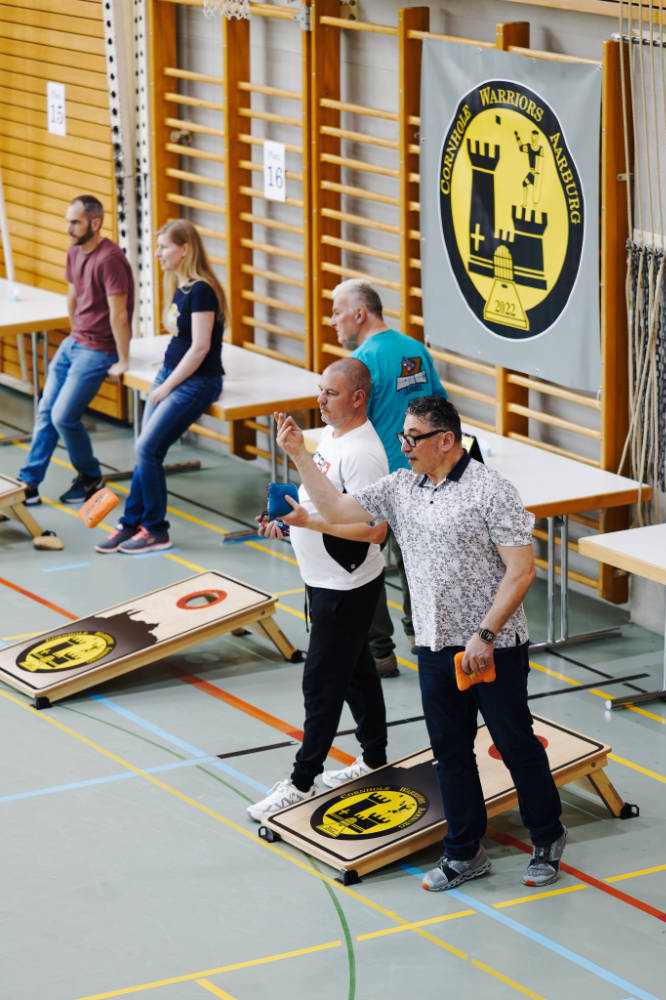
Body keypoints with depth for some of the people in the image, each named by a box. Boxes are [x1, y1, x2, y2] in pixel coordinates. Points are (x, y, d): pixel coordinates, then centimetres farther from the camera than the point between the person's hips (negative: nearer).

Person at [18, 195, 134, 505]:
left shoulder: (109, 259, -23)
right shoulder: (75, 251, 6)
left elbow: (118, 313, -22)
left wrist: (123, 362, -19)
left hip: (99, 351, -9)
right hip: (73, 342, 9)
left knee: (64, 416, -12)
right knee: (46, 411, 5)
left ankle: (91, 478, 11)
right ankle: (29, 483, 10)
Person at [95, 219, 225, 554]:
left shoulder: (201, 291, -18)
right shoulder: (178, 287, 11)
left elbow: (200, 348, -21)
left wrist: (166, 388, -15)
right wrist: (162, 379, 8)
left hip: (197, 382, -9)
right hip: (170, 374, 9)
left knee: (147, 448, -14)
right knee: (146, 451, 2)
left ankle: (156, 531, -3)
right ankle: (131, 523, 8)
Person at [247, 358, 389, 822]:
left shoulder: (362, 453, -25)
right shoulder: (332, 433, 6)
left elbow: (373, 529, -28)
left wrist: (309, 522, -28)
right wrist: (287, 519, 5)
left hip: (347, 587, -10)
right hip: (326, 578, 10)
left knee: (322, 680, -3)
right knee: (355, 669, 19)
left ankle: (302, 781, 5)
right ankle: (374, 758, 32)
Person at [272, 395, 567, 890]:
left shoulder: (491, 490, -14)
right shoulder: (401, 487, 6)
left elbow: (521, 571, -16)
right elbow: (337, 508, 9)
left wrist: (485, 635, -19)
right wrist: (300, 455, 1)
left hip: (494, 647, -6)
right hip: (436, 647, 6)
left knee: (516, 744, 5)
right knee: (450, 751, 12)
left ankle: (548, 839, 23)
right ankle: (465, 853, 23)